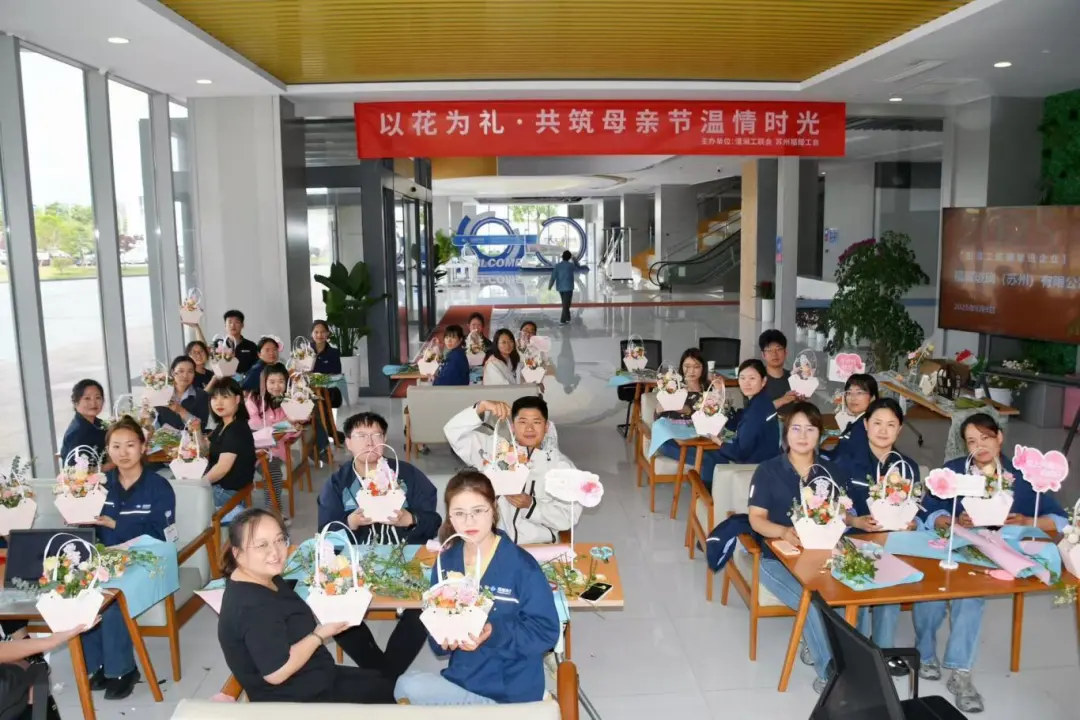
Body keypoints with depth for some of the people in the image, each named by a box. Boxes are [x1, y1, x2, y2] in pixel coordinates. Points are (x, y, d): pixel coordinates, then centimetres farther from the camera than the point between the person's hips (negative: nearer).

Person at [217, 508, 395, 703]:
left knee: (385, 679, 19)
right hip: (294, 699, -10)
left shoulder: (266, 579, 1)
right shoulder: (253, 607, -30)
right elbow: (277, 672, -30)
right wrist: (321, 634, -19)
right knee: (388, 690, 2)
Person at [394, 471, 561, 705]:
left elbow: (546, 632, -13)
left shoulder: (521, 565, -14)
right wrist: (445, 639, -15)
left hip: (511, 688, -5)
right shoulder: (446, 563, 3)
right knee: (406, 687, -22)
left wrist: (494, 634, -26)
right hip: (462, 678, 6)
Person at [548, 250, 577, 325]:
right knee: (566, 304, -2)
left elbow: (553, 276, -8)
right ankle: (562, 320, -9)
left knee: (565, 303, 19)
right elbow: (577, 268, 14)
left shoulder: (557, 265, -2)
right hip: (568, 287, -4)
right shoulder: (571, 265, -8)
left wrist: (550, 285, -3)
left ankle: (567, 318, 28)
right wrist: (574, 260, 23)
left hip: (560, 287, 4)